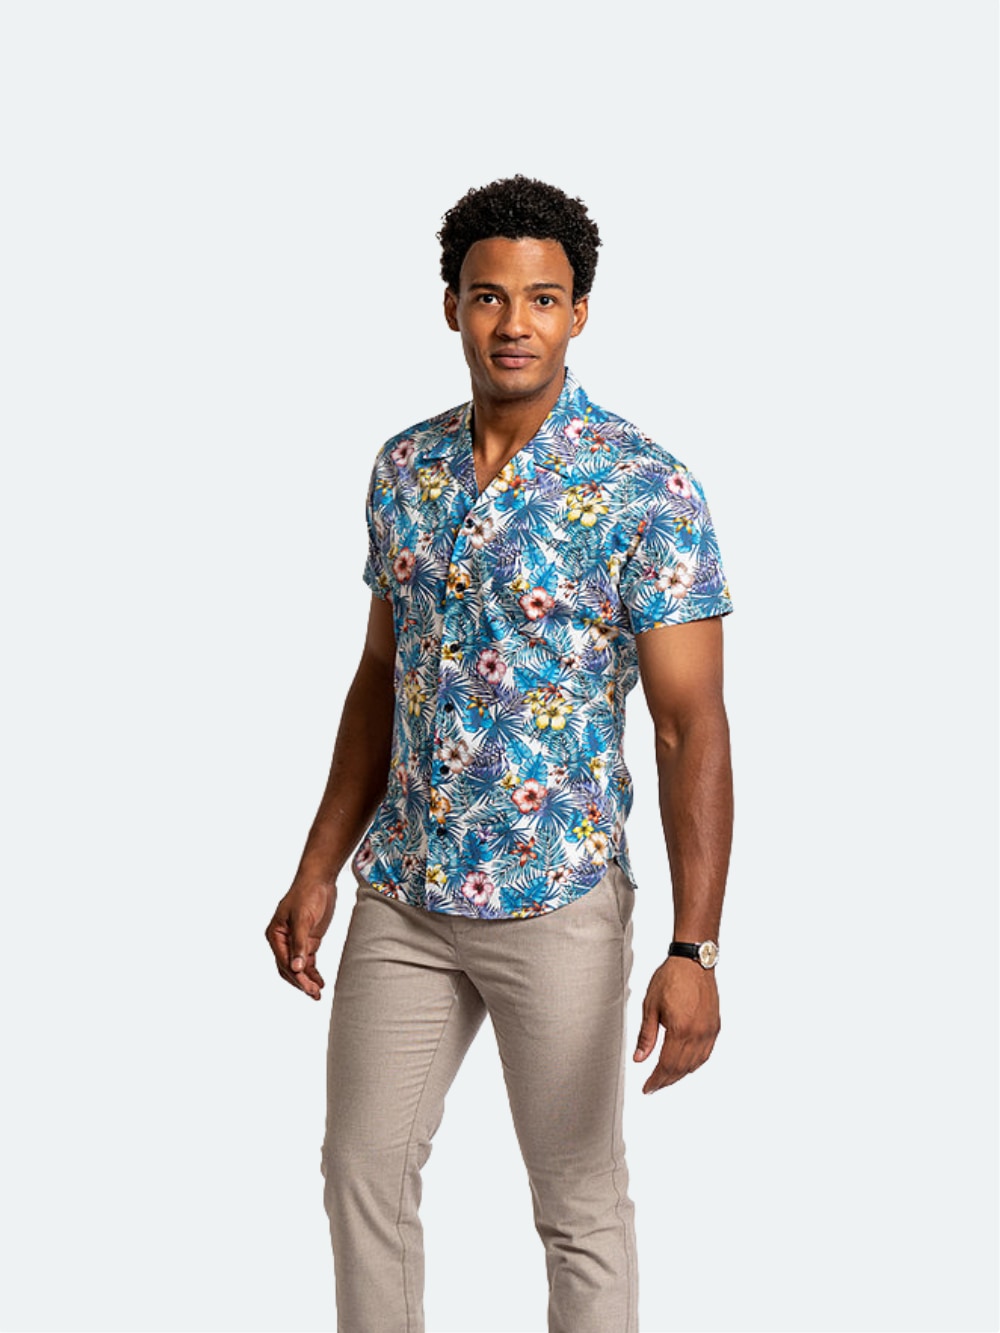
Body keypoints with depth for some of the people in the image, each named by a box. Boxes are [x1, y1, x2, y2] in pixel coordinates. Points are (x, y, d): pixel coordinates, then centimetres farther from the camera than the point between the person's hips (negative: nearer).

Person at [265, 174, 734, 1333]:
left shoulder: (646, 489, -14)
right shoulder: (403, 470, 4)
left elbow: (692, 725, -15)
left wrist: (694, 949, -22)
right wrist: (318, 872, 9)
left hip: (557, 904, -5)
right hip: (399, 896, 5)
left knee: (580, 1204, 8)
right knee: (363, 1169, 14)